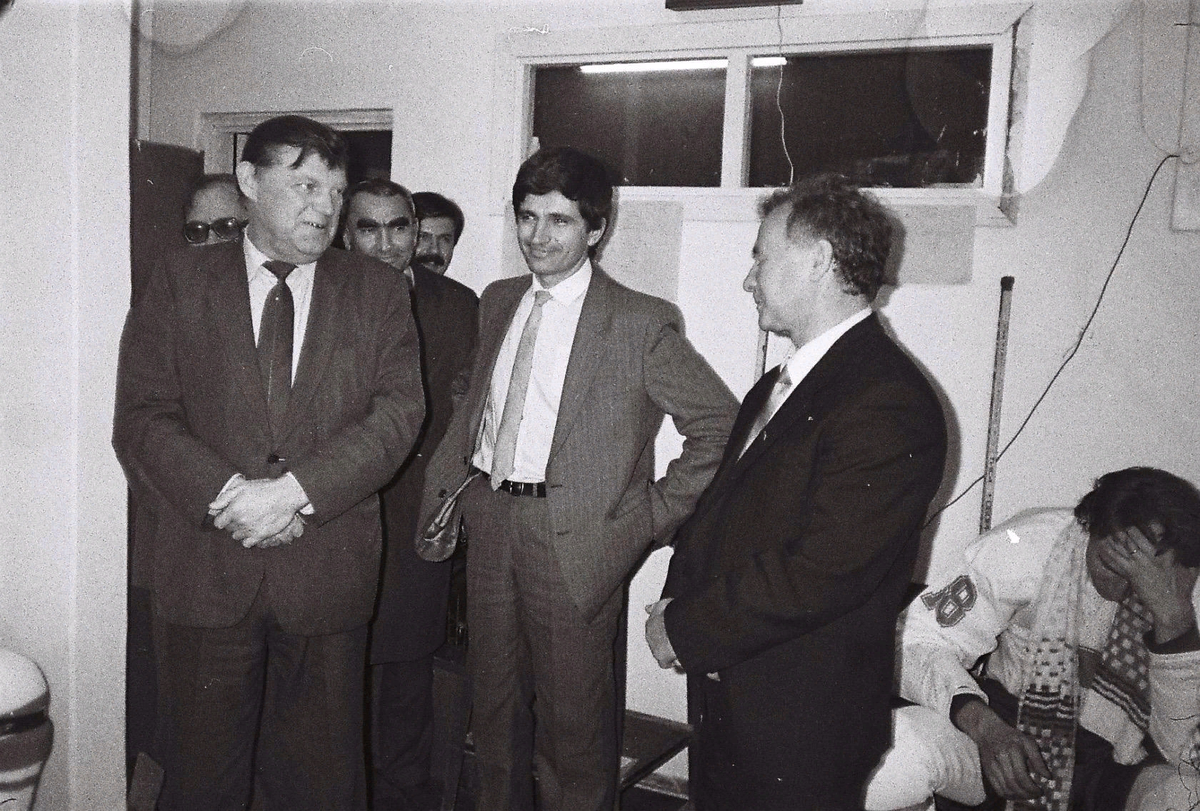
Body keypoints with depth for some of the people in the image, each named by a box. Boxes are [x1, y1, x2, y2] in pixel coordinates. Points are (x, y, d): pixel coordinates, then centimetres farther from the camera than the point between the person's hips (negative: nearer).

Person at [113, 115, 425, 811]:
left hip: (329, 570, 0)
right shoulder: (181, 282, 5)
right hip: (205, 569, 0)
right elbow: (142, 419, -2)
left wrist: (296, 489, -17)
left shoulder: (378, 290, 5)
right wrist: (227, 497, -17)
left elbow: (399, 411, -5)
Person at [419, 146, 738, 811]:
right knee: (494, 701, 19)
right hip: (490, 523, 6)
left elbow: (720, 424, -8)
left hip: (575, 539, -5)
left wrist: (652, 515, -9)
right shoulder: (497, 302, 9)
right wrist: (438, 494, 8)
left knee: (571, 718, 7)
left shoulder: (641, 323, -9)